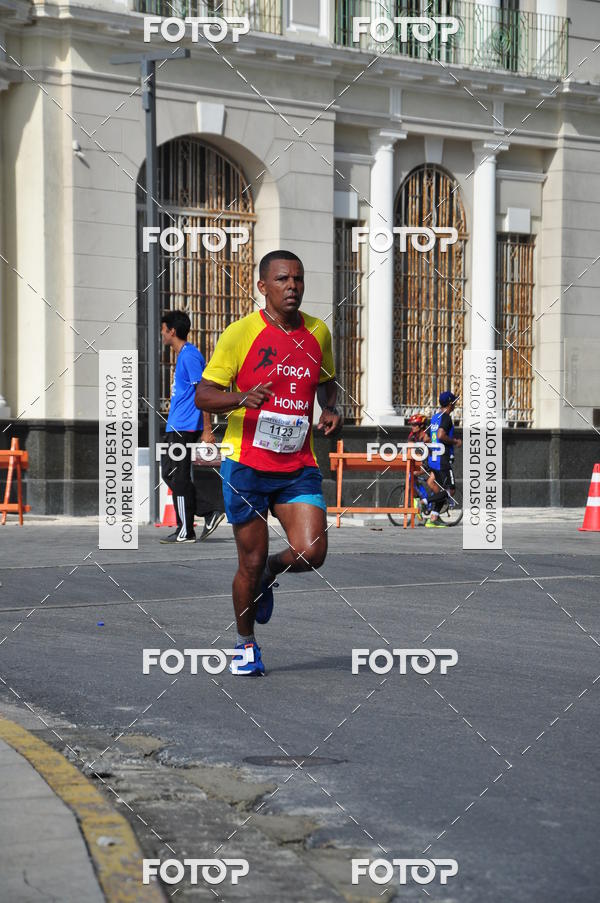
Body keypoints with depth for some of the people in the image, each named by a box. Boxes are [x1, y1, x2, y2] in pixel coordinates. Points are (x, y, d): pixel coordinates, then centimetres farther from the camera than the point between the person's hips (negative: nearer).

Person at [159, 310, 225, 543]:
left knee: (178, 477, -6)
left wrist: (207, 430, -20)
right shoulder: (183, 355, 17)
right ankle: (210, 514, 12)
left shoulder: (189, 355, -14)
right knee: (170, 474, 11)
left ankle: (186, 531, 1)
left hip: (184, 427, -10)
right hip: (176, 427, 10)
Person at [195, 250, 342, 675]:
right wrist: (242, 398, -25)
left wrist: (332, 409, 5)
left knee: (311, 553, -13)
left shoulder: (318, 332, 7)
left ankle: (269, 572, 23)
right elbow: (203, 395, -6)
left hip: (299, 467, 3)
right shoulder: (241, 333, -7)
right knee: (251, 562, 3)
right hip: (246, 465, -3)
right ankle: (246, 645, 26)